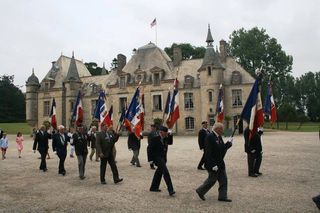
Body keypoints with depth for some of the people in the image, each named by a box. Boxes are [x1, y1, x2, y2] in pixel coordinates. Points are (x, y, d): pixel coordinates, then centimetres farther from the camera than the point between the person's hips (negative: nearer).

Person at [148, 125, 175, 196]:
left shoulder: (164, 139, 11)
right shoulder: (155, 139, -15)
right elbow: (149, 148, -16)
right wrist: (150, 159, -17)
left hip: (162, 158, 10)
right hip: (157, 158, -10)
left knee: (159, 172, 18)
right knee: (166, 173, -15)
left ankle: (154, 187, 33)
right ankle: (170, 190, -14)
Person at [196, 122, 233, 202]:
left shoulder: (219, 137, 10)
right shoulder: (209, 137, -20)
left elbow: (221, 149, 14)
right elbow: (208, 152, -24)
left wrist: (228, 143, 0)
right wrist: (213, 165, -25)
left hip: (220, 163, 9)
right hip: (213, 164, -9)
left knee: (223, 180, 11)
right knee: (212, 180, 4)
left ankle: (222, 196, 21)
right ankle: (200, 191, 24)